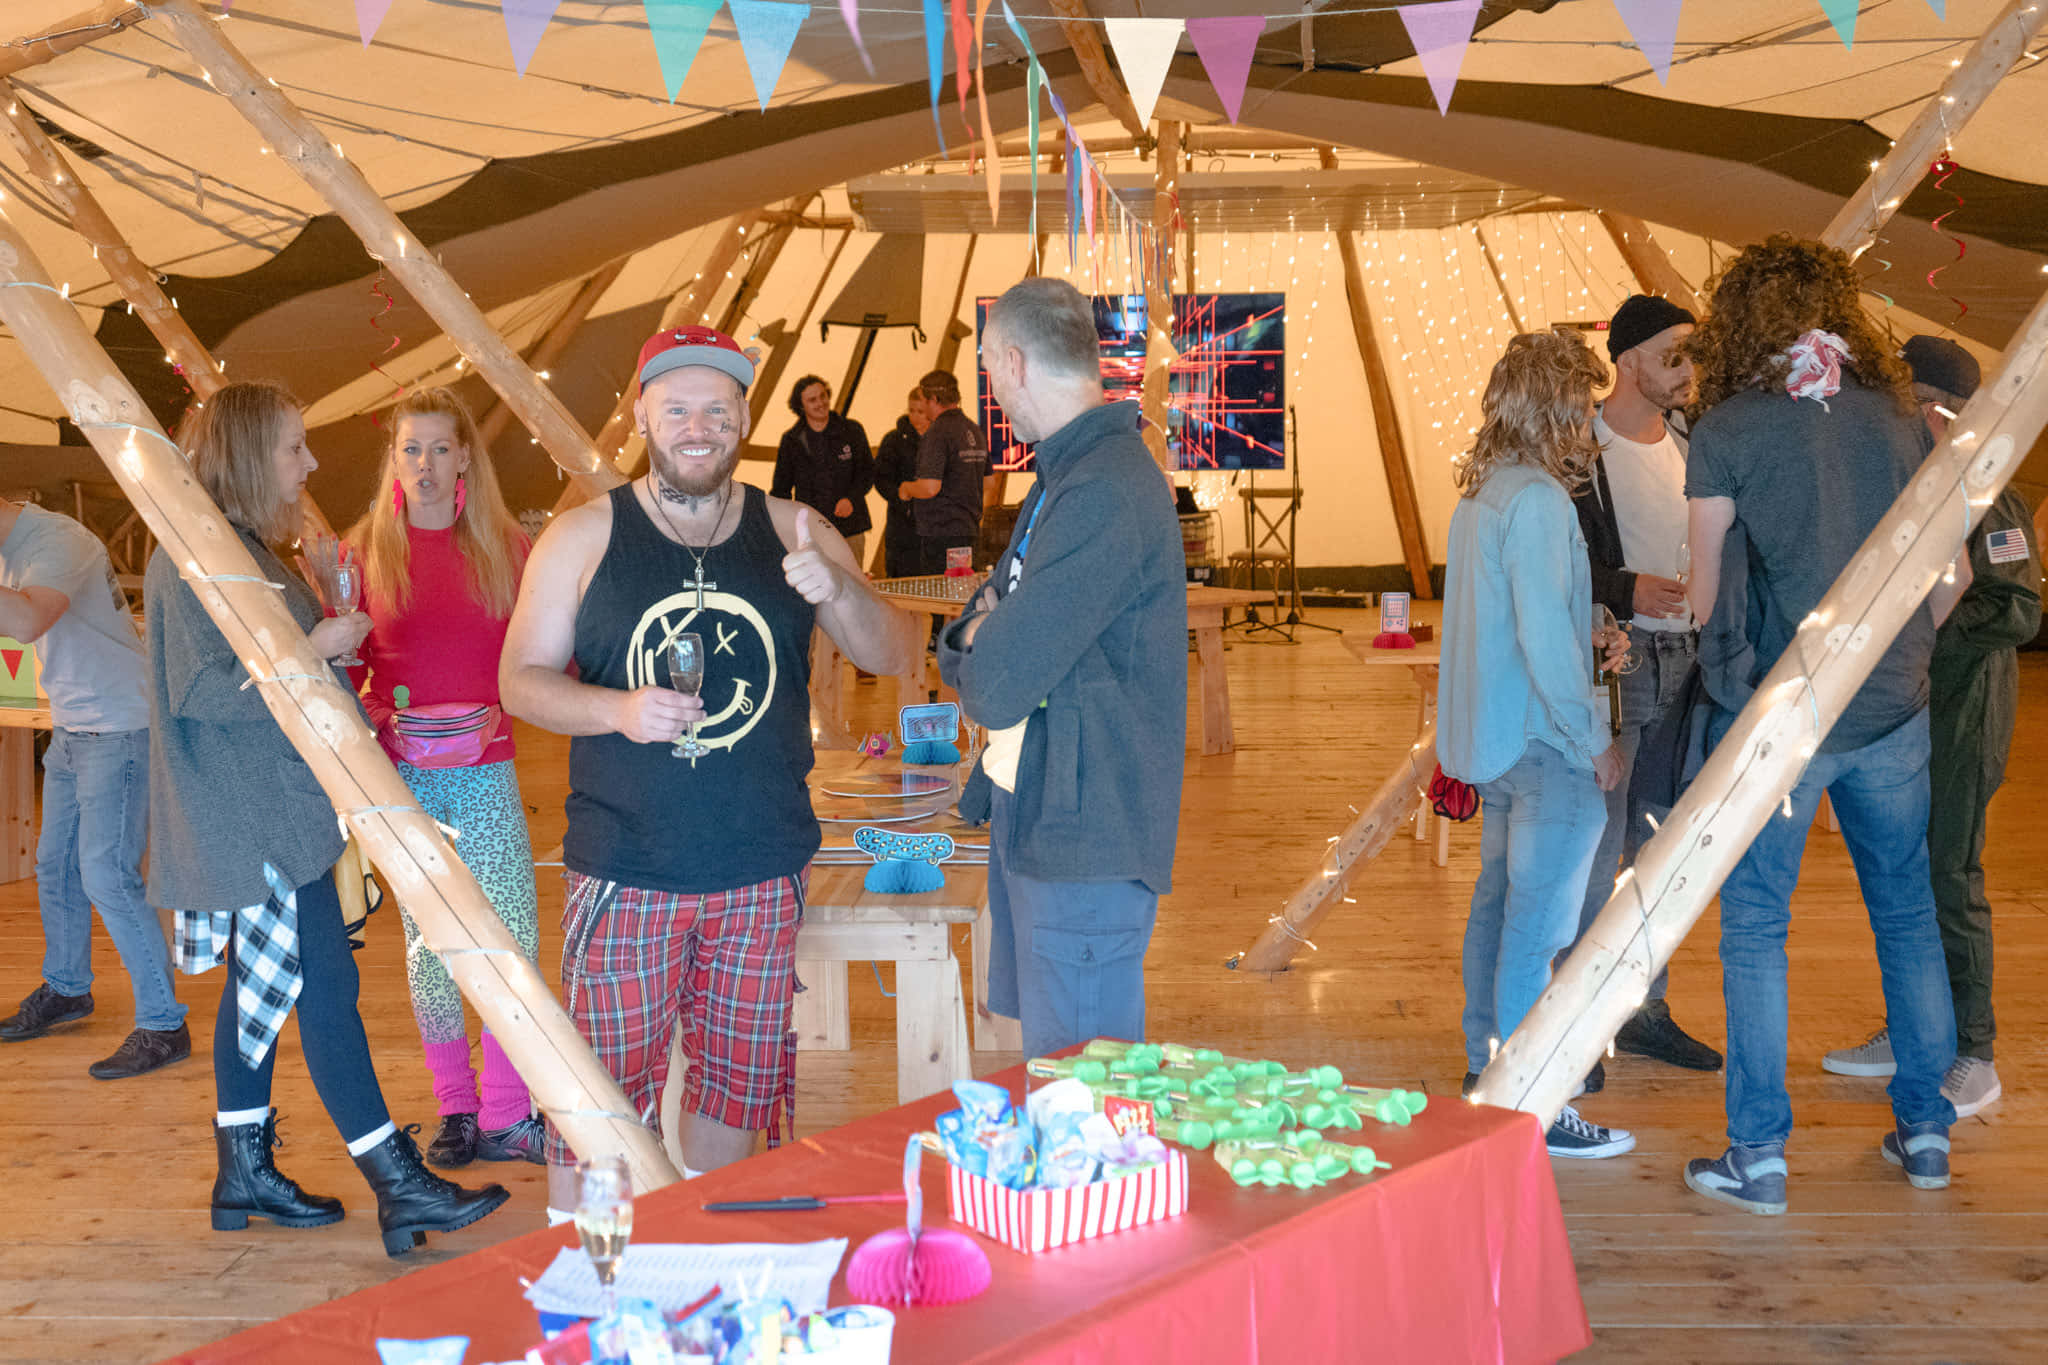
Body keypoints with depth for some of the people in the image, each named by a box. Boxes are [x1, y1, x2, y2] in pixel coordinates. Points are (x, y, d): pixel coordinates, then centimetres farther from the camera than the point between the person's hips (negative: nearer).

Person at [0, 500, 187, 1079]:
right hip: (70, 728, 9)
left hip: (119, 730, -9)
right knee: (55, 867, 17)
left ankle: (163, 1026, -5)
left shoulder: (58, 543, -21)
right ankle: (66, 990, 36)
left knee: (107, 876, -12)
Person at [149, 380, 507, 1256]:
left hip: (267, 813, 11)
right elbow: (204, 692, -22)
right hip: (255, 823, -11)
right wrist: (311, 650, -20)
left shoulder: (242, 550, 17)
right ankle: (397, 1186, -6)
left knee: (262, 987, 15)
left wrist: (329, 630, 15)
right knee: (324, 985, -9)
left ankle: (244, 1169, 25)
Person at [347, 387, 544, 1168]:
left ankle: (507, 1116, 6)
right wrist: (371, 714, -12)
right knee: (427, 942, 7)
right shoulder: (365, 551, 3)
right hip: (404, 776, 0)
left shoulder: (506, 548, 3)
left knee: (515, 939, -5)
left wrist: (500, 711, -13)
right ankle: (456, 1110, 19)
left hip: (486, 771, 0)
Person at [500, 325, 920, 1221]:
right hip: (624, 872, -2)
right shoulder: (583, 539, 1)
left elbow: (893, 656, 3)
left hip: (764, 870, 2)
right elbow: (521, 679, 2)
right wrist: (619, 708, -18)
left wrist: (839, 590, -18)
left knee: (738, 1076, 14)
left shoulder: (793, 534, 5)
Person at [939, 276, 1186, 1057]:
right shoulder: (1066, 475, 14)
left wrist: (975, 647, -2)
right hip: (1038, 817, 10)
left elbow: (994, 688, -25)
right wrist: (977, 640, -8)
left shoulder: (1104, 497, -22)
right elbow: (965, 653, 16)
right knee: (1049, 1054, 22)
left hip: (1084, 841, -10)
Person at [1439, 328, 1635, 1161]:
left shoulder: (1479, 491, 10)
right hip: (1543, 745, -10)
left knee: (1500, 899, 19)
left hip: (1490, 738, 10)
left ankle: (1484, 1067, 31)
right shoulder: (1537, 500, -19)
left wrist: (1590, 642, 14)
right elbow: (1544, 638, -23)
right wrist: (1594, 741, -15)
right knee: (1538, 921, -5)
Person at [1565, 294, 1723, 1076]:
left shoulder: (1692, 447, 13)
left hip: (1684, 667, 7)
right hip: (1611, 667, -7)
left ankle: (1644, 1010, 23)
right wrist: (1626, 589, -24)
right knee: (1596, 849, -5)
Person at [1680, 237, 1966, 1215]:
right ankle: (1926, 1130, 25)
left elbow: (1704, 594, -3)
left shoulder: (1727, 429, -6)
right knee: (1907, 914, 15)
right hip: (1893, 713, 5)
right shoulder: (1897, 417, 6)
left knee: (1754, 925, 4)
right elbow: (1952, 573, 10)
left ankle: (1758, 1152, 6)